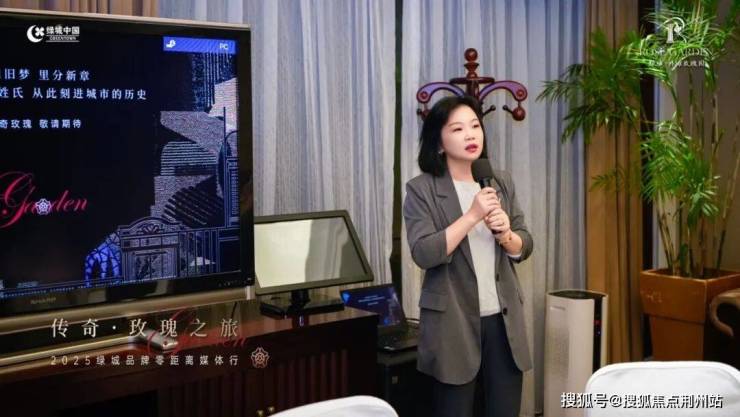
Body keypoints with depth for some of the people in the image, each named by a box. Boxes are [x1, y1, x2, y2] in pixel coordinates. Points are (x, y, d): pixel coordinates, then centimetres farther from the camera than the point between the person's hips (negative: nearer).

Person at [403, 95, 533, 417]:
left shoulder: (502, 182, 8)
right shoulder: (421, 189, -6)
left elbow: (524, 247, 10)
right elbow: (423, 254, -17)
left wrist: (505, 235, -12)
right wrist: (472, 215, -20)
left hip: (503, 318, 4)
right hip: (453, 321, -4)